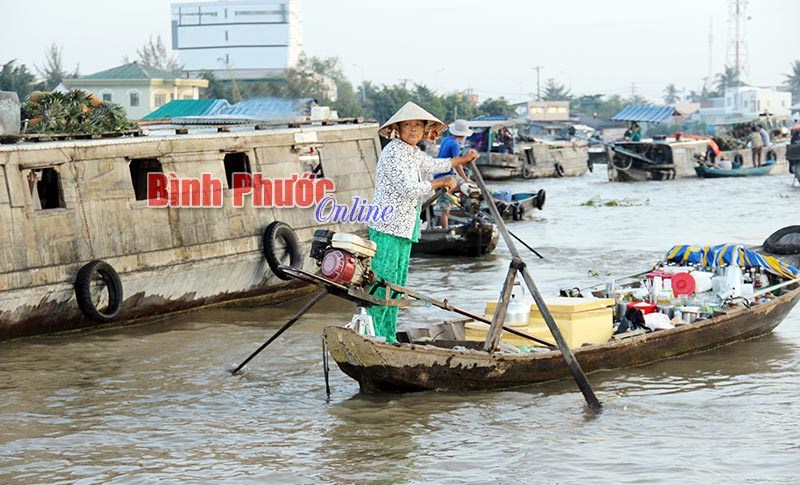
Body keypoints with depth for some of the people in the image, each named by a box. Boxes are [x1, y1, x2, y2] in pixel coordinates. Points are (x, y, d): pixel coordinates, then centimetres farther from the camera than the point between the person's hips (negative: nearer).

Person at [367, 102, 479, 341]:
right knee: (383, 282, -12)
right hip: (388, 226, -10)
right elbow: (408, 188, -22)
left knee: (397, 285, 12)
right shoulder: (393, 153, -14)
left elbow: (433, 164, 37)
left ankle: (388, 338, 18)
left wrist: (461, 160, 50)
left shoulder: (412, 152, 16)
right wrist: (442, 182, -10)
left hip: (404, 228, 10)